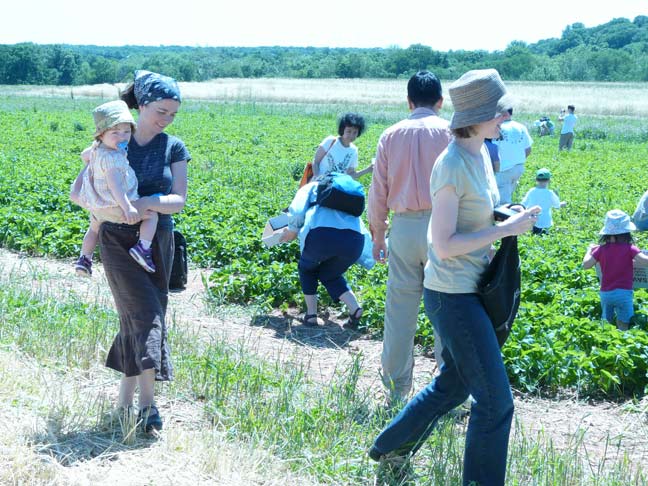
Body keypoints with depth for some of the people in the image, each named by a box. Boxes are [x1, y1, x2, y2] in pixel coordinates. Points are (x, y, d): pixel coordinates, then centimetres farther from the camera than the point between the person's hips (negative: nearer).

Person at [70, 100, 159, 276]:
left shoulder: (97, 148, 0)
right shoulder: (112, 158, -29)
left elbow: (84, 155, 21)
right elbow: (114, 184, -38)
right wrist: (127, 207, -42)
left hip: (97, 208, 9)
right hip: (115, 205, -9)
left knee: (94, 229, 36)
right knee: (152, 215, 3)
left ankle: (84, 260, 43)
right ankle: (142, 248, -10)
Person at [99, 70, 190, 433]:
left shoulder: (173, 147, 3)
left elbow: (178, 201, -4)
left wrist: (147, 203, -21)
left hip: (157, 243, 2)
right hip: (118, 242, -2)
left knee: (137, 318, 6)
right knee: (145, 313, -13)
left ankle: (126, 400, 16)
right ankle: (148, 402, -12)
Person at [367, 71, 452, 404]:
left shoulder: (391, 136, 7)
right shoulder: (450, 133, -2)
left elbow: (378, 192, 10)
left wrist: (377, 235, 19)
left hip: (403, 227, 3)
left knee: (400, 308, 7)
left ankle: (396, 389, 14)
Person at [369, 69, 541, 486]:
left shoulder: (481, 154, 6)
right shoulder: (452, 166, -22)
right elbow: (444, 246, -23)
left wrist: (508, 218, 6)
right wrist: (505, 230, -21)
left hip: (472, 290, 10)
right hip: (453, 296, -10)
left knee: (453, 385, 23)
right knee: (496, 399, -2)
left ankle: (389, 448, 40)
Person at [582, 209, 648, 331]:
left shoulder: (601, 249, -3)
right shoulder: (629, 249, -11)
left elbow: (586, 264, 1)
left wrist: (589, 250, 17)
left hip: (605, 293, 3)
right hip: (624, 293, -3)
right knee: (622, 327, 3)